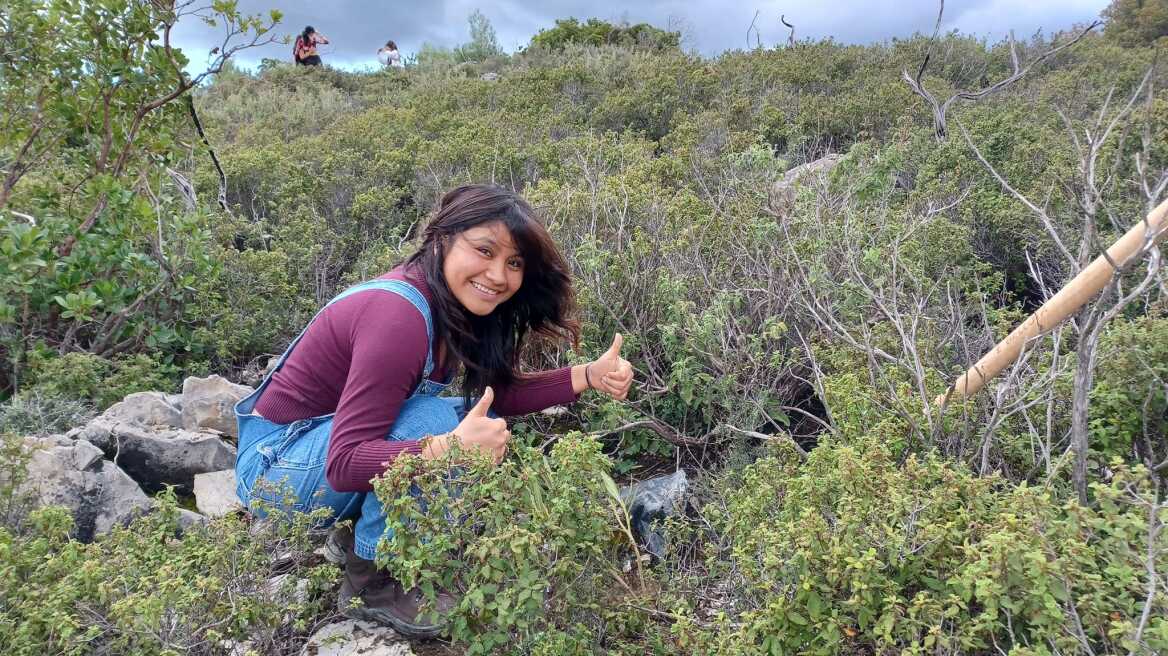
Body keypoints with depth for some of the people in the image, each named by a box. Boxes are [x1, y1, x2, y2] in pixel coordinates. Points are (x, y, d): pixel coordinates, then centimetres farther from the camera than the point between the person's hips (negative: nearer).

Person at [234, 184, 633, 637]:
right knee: (436, 422, -29)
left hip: (331, 436, 8)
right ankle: (370, 585, -8)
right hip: (275, 465, -8)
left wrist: (589, 375, -9)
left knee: (482, 426, -4)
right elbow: (344, 464, -31)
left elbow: (498, 394, 2)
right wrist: (449, 447, -44)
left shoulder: (454, 305, -5)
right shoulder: (399, 316, -30)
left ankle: (360, 528, 9)